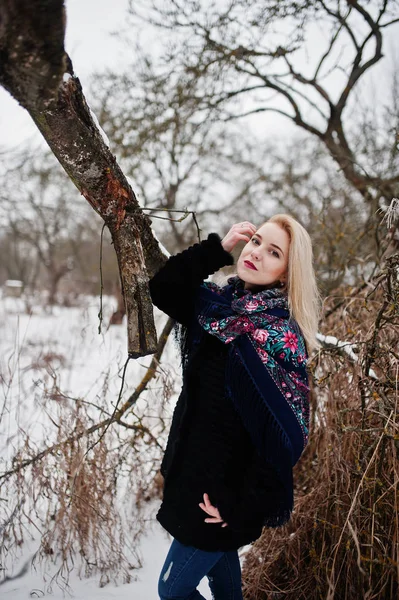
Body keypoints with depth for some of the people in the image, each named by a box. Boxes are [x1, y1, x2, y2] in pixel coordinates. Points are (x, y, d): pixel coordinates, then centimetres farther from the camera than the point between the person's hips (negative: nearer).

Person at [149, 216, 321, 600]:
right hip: (199, 473, 7)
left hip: (225, 490, -7)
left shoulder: (279, 337, -23)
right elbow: (161, 290, -4)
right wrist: (217, 248, -14)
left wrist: (243, 509, -19)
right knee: (218, 559, 27)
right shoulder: (223, 302, -1)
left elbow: (283, 435, -24)